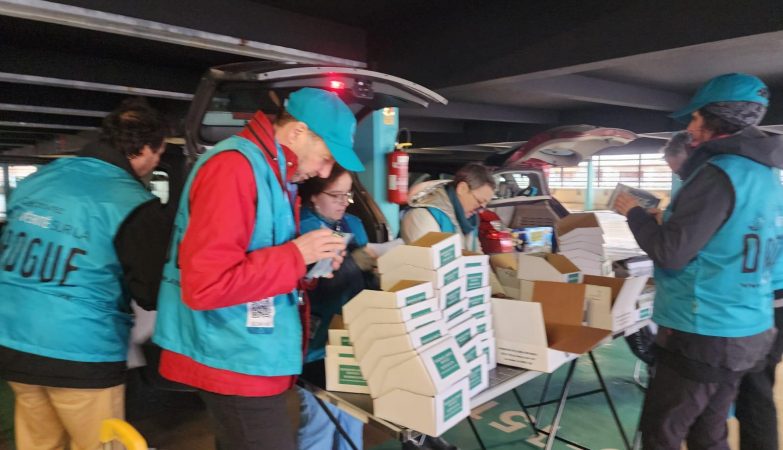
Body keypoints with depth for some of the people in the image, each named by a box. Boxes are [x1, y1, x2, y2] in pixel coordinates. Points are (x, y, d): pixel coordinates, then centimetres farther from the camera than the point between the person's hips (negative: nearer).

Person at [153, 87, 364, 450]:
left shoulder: (270, 171, 11)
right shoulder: (234, 167, -19)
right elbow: (204, 284, -26)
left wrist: (312, 262, 3)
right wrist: (297, 256, -19)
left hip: (251, 358, 10)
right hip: (237, 362, -9)